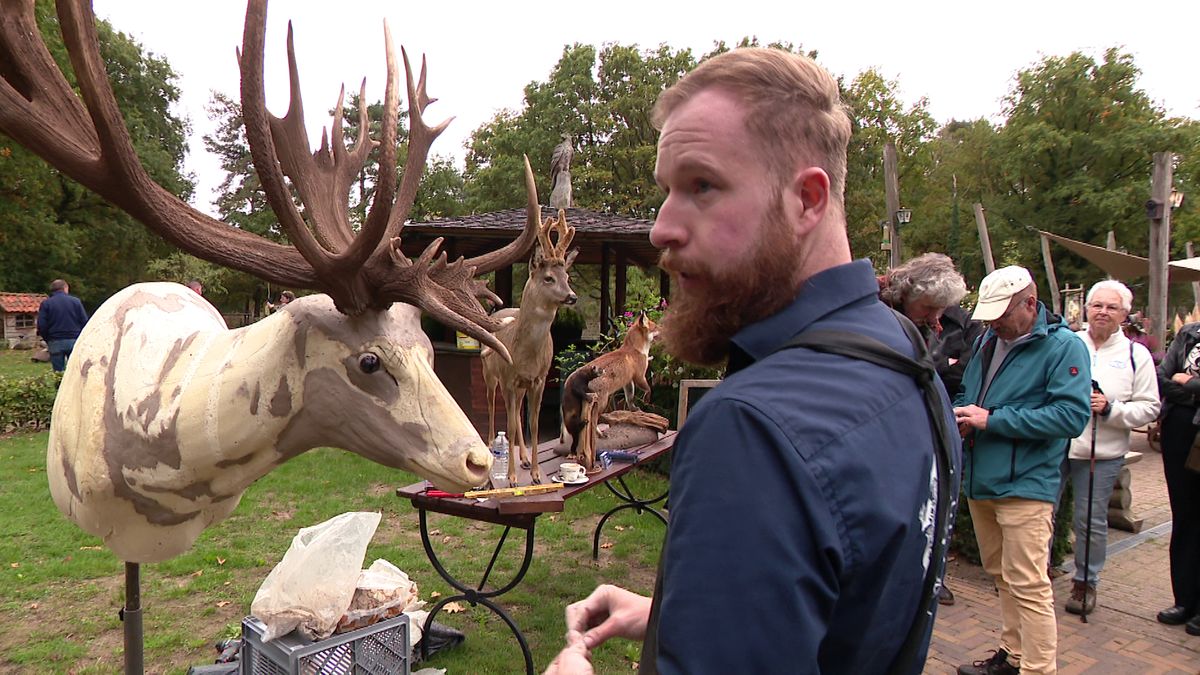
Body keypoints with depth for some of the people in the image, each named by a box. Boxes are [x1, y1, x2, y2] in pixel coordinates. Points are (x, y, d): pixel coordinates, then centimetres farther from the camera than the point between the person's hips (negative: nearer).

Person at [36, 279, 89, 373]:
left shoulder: (46, 303, 1)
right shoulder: (75, 301, 1)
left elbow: (41, 326, -4)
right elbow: (84, 322, -2)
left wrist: (48, 340, 10)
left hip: (55, 342, 0)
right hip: (74, 341, 0)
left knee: (58, 373, 5)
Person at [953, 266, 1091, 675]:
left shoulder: (1063, 346, -10)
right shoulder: (988, 340, 11)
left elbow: (1072, 415, -20)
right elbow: (966, 390, 22)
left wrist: (992, 419, -20)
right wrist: (962, 416, -2)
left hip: (1024, 485, -7)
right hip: (980, 481, 7)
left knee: (1028, 585, -5)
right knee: (1001, 576, 18)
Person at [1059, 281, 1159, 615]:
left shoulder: (1136, 355, 2)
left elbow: (1149, 408, -1)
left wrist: (1110, 408, -15)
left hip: (1102, 454, -1)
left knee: (1091, 521, 7)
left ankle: (1085, 582, 25)